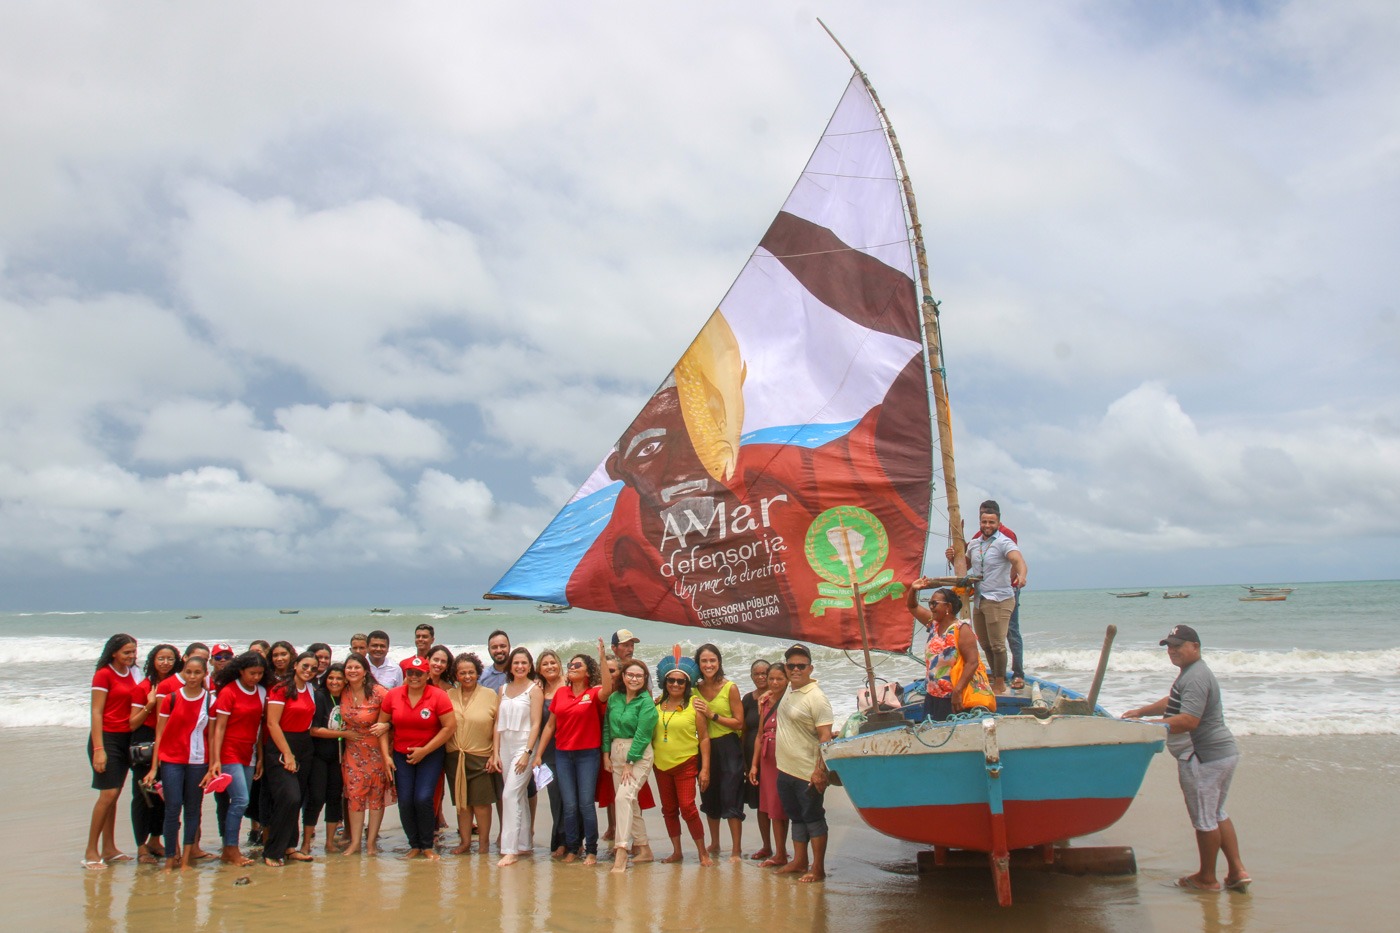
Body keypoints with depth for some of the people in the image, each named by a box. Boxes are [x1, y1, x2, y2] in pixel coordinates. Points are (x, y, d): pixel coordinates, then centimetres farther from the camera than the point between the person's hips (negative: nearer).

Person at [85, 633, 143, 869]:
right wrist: (98, 749, -17)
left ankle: (109, 849, 15)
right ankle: (91, 852, -4)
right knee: (108, 793, -11)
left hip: (126, 738, 6)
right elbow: (96, 712, -12)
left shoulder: (133, 674, 11)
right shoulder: (104, 675, -8)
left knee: (114, 794, 10)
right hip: (107, 737, -6)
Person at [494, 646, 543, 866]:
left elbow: (535, 724, -9)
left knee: (510, 794, -13)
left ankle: (510, 850, -12)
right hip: (505, 747, 6)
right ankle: (525, 843, 20)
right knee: (518, 797, 11)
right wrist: (495, 753, 4)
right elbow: (498, 723, 11)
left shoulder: (534, 689, -4)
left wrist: (527, 753, -16)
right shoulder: (504, 689, 12)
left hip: (524, 746, -5)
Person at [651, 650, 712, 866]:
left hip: (686, 764, -4)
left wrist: (705, 768, -9)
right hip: (661, 765, 4)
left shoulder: (694, 704, -6)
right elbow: (649, 732, 13)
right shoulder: (657, 703, 4)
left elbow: (704, 737, -6)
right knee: (669, 810, 11)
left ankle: (703, 852, 4)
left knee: (687, 808, -10)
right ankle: (676, 852, 24)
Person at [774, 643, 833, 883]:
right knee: (796, 817, 17)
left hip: (807, 773, -8)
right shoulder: (789, 691, 9)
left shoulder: (816, 698, -17)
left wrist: (820, 770, -26)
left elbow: (826, 737, -21)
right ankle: (799, 862, 27)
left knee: (813, 818, 0)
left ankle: (818, 869, 7)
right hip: (785, 770, 8)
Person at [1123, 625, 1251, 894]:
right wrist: (1142, 711, 22)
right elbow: (1172, 702, 29)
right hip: (1223, 753, 11)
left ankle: (1207, 879, 15)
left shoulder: (1196, 678, -21)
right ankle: (1237, 870, 19)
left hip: (1203, 758, -11)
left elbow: (1188, 721, -29)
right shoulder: (1192, 673, 15)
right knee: (1217, 815, 19)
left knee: (1204, 820, 3)